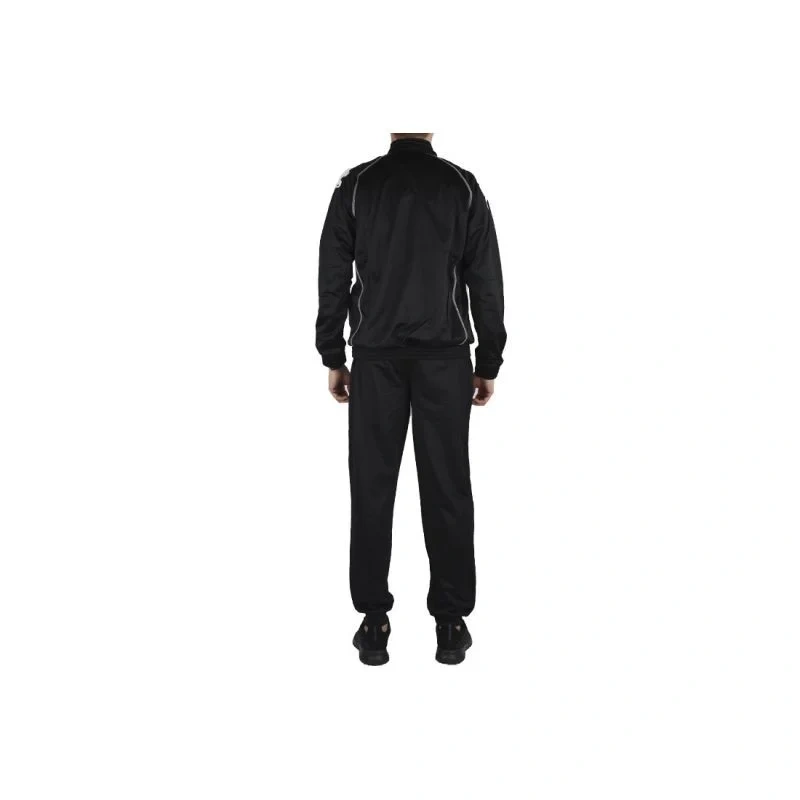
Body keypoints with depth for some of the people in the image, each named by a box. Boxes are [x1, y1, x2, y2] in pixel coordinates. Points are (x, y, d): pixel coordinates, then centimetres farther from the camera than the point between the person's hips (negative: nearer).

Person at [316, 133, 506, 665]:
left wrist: (333, 358, 9)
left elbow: (333, 279, 1)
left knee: (372, 488, 6)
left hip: (376, 357, 0)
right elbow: (486, 283, 1)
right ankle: (451, 621, 9)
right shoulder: (463, 186, 2)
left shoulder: (356, 185, 2)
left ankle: (374, 620, 10)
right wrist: (489, 364, 7)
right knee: (447, 489, 4)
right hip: (445, 357, 0)